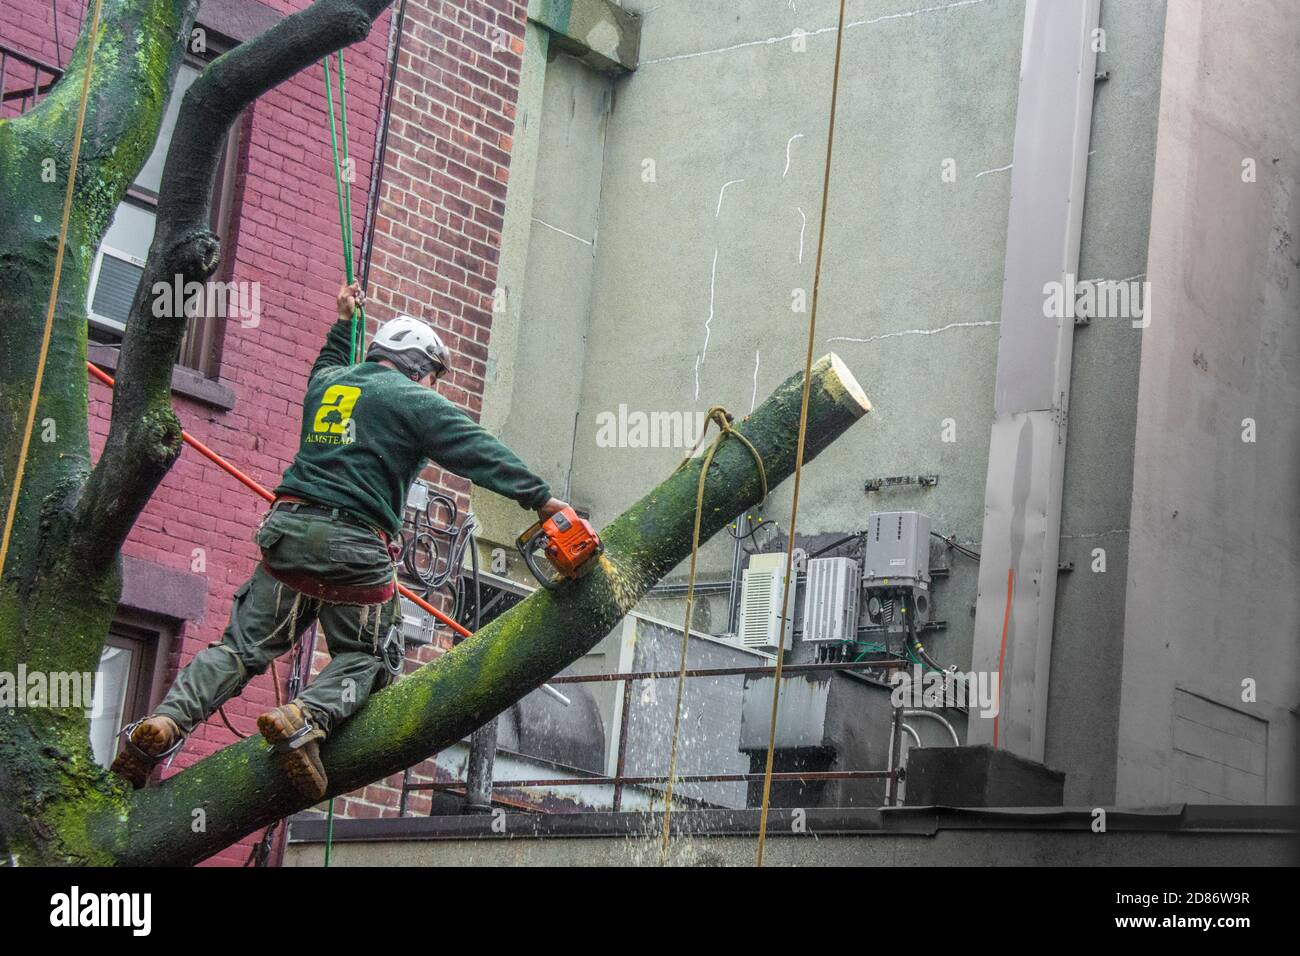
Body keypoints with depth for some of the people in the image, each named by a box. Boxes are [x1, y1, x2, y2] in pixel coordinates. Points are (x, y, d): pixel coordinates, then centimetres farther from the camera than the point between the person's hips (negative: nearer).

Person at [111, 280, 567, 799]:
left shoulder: (327, 383, 19)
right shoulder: (415, 403, 1)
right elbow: (481, 453, -4)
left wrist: (343, 324, 57)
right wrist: (542, 499, -4)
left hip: (288, 532, 5)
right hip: (354, 548, -5)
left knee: (244, 644, 9)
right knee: (365, 659, 9)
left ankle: (169, 719, -11)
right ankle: (306, 718, -19)